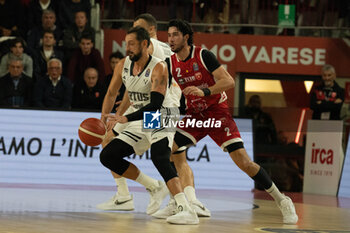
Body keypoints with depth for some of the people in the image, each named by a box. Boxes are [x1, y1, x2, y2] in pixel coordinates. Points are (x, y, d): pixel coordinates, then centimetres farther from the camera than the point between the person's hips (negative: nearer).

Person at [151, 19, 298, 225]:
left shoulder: (203, 55, -17)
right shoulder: (171, 64, -2)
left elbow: (229, 82, -22)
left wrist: (204, 91, -35)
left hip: (218, 112, -5)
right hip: (195, 114, 5)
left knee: (244, 162, -13)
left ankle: (282, 201, -2)